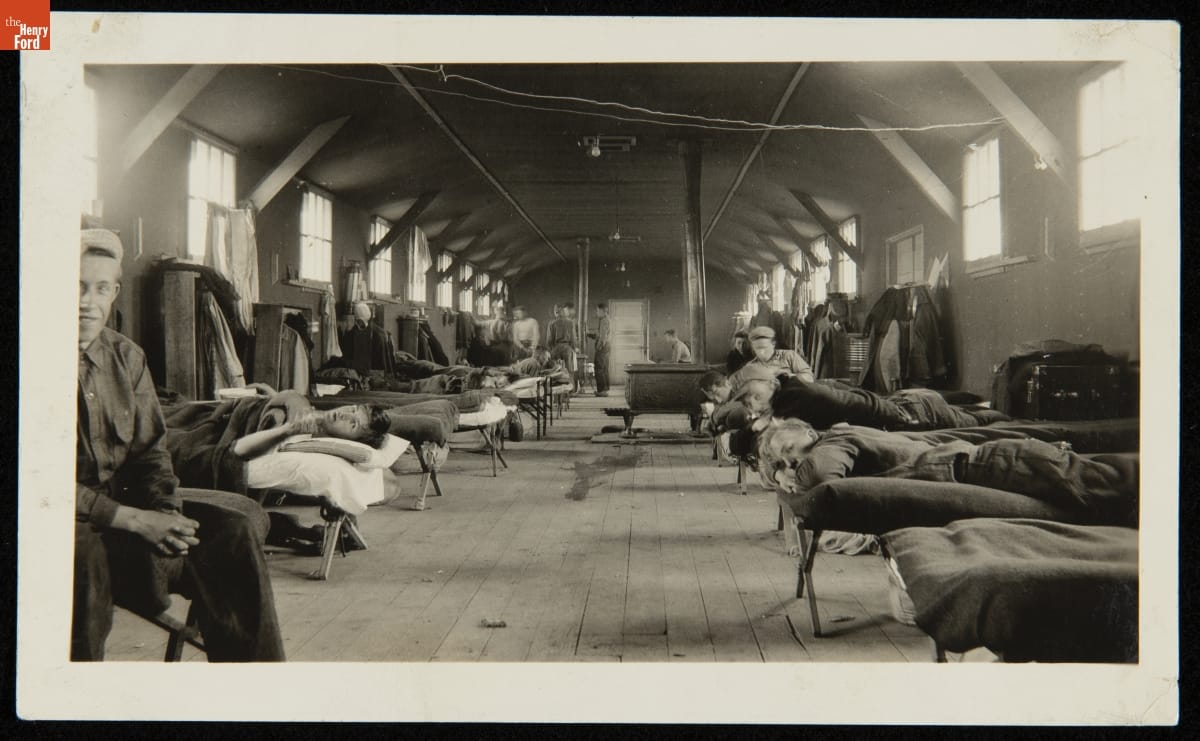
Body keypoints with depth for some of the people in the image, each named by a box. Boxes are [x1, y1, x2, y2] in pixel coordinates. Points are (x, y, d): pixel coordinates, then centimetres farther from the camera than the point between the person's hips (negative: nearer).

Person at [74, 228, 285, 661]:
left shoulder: (127, 357, 8)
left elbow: (149, 450, 10)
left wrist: (166, 512, -11)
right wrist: (134, 520, -21)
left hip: (124, 497, 6)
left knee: (237, 524, -10)